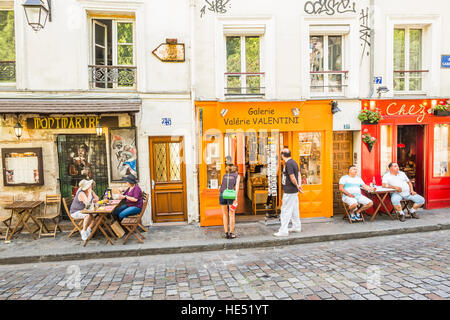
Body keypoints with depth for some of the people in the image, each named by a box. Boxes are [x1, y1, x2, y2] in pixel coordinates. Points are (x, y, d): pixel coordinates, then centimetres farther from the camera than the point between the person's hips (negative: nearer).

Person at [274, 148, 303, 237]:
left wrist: (297, 186, -8)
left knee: (285, 210, -5)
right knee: (294, 209, 19)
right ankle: (296, 227, 30)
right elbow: (298, 174, 13)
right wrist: (299, 184, 2)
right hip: (294, 191, 10)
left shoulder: (288, 164, -19)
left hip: (289, 191, -10)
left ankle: (283, 231, -1)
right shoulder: (293, 162, 12)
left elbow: (292, 178, -21)